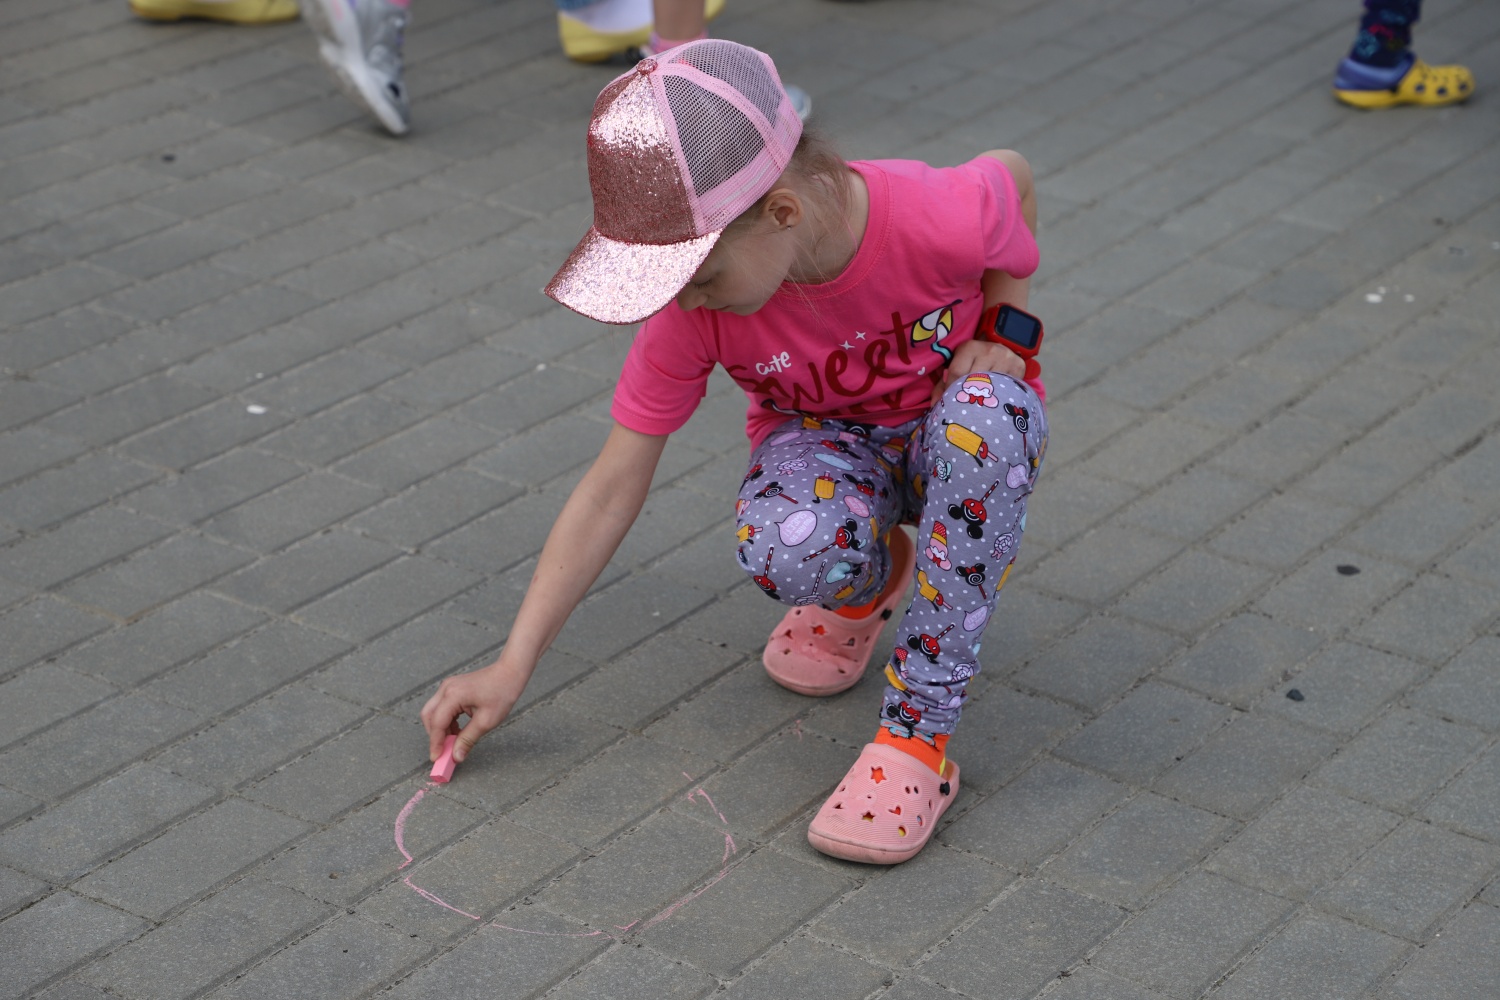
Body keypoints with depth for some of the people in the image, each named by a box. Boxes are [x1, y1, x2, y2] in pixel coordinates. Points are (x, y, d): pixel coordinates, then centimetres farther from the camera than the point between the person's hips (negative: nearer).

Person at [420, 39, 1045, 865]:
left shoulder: (941, 218, -32)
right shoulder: (692, 304, -25)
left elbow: (1014, 174, -6)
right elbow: (614, 485, -18)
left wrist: (1003, 331, -16)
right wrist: (512, 666, -18)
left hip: (949, 442, -1)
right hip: (827, 444, 1)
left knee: (986, 413, -40)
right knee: (784, 552, -37)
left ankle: (917, 733, -30)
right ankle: (871, 575, 5)